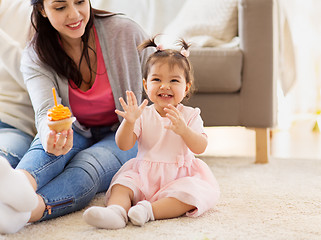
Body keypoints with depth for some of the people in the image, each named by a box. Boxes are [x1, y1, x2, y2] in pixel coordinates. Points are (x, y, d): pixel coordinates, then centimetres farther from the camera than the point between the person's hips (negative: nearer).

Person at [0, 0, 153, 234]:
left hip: (125, 136, -1)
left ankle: (28, 210, -64)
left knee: (89, 164, -35)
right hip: (77, 134, 2)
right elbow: (47, 111, -25)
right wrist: (51, 138, -50)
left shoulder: (125, 32, -13)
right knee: (45, 149, -34)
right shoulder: (35, 57, -9)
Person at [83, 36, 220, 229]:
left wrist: (183, 130, -31)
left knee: (194, 193, -30)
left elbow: (200, 148, -13)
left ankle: (151, 211, -40)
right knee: (122, 184, -23)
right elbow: (124, 146, -6)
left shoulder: (190, 115, 1)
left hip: (179, 177, -1)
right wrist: (129, 122, -25)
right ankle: (116, 211, -48)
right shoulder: (143, 115, 3)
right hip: (144, 176, 1)